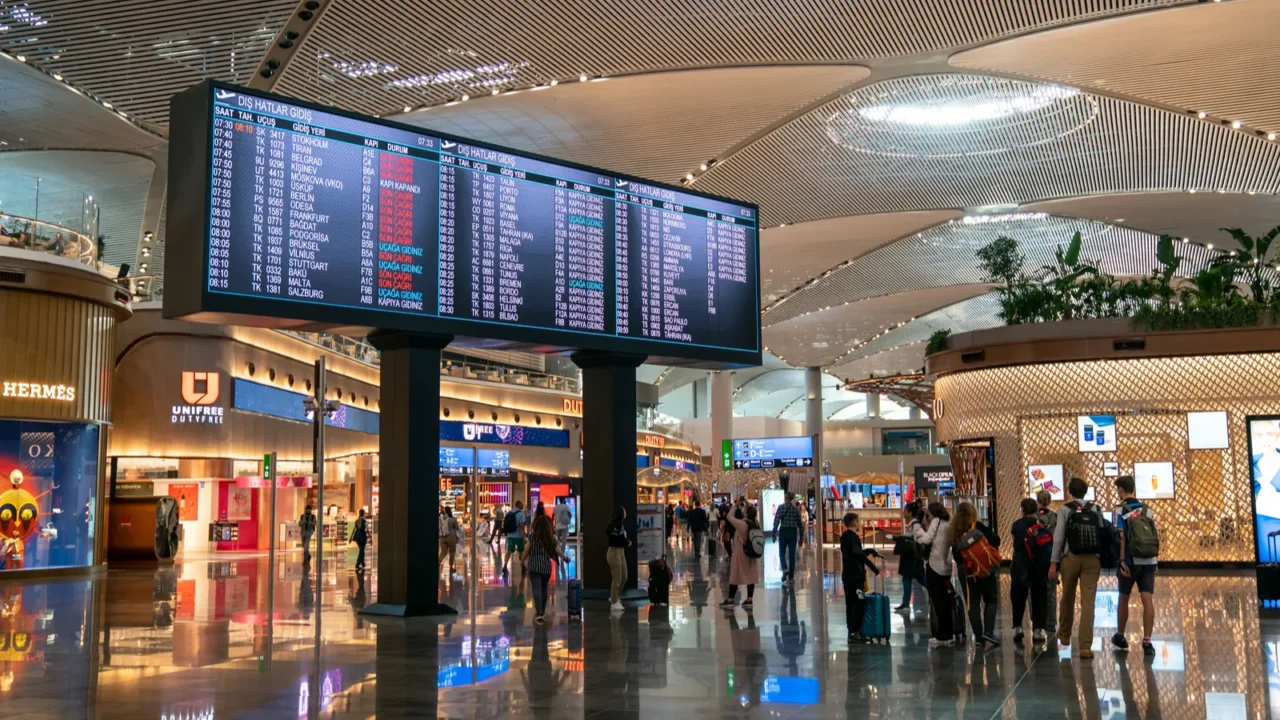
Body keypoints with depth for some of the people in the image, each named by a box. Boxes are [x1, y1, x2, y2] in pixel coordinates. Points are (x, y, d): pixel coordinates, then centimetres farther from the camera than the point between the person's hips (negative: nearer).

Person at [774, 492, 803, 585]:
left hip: (783, 532, -2)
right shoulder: (796, 509, 3)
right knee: (792, 554, 7)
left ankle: (785, 569, -13)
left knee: (782, 552, 12)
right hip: (793, 532, 2)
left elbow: (776, 520, -11)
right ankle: (791, 576, 8)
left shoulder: (781, 507, -6)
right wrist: (800, 536, 16)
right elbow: (799, 524, 7)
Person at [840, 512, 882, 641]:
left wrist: (870, 550, 19)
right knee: (859, 604, -5)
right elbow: (859, 555, -25)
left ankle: (851, 630, 15)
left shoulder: (845, 537, 14)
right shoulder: (853, 537, -15)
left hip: (847, 576, 9)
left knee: (850, 603, 11)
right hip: (855, 576, -9)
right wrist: (873, 567, -21)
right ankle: (855, 631, -7)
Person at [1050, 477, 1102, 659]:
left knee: (1067, 597, 18)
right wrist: (1103, 558, 12)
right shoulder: (1095, 509, 5)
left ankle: (1064, 635, 38)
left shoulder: (1064, 509, -1)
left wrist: (1054, 562, -3)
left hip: (1070, 558, 0)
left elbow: (1059, 536, -5)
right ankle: (1085, 646, -10)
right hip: (1092, 558, 0)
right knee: (1088, 602, -4)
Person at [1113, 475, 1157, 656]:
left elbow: (1121, 537, -14)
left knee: (1124, 598, 13)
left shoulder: (1120, 510, -6)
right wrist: (1154, 562, 17)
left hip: (1130, 561, -3)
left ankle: (1120, 636, 27)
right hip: (1148, 561, 3)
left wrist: (1122, 561, -15)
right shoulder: (1147, 509, 8)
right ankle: (1147, 641, -9)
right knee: (1148, 600, -2)